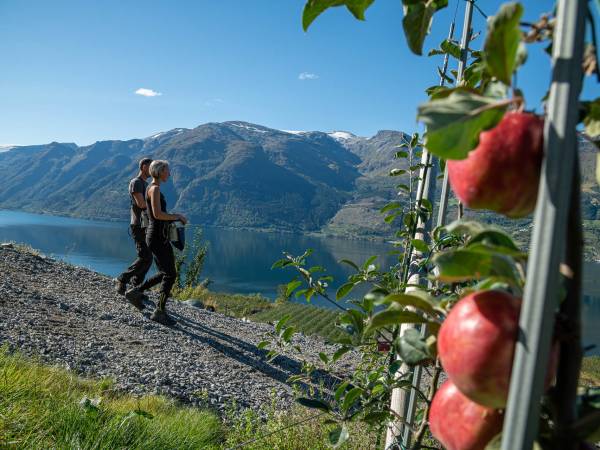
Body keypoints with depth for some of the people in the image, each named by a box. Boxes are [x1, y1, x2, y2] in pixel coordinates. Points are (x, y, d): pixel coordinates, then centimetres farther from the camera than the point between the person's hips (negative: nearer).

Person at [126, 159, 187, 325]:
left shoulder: (153, 188, 16)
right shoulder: (155, 188, -14)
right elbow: (158, 214, -24)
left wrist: (176, 217, 14)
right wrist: (177, 216, -12)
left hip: (160, 236, 10)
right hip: (157, 237, -10)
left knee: (165, 273, 17)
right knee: (170, 274, -4)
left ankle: (136, 291, 25)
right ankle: (160, 312, 4)